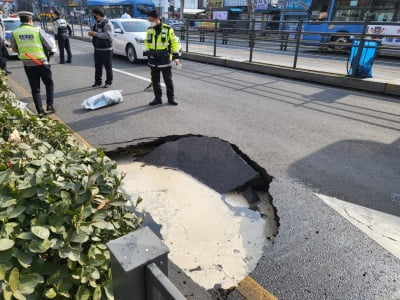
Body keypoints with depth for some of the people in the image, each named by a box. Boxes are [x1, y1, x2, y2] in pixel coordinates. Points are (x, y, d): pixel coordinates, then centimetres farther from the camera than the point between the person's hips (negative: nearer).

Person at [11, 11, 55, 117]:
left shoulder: (14, 33, -1)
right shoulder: (38, 30, -10)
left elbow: (14, 48, 10)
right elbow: (49, 46, -6)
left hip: (28, 65, 3)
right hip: (42, 63, -2)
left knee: (35, 89, 10)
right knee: (49, 84, 17)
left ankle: (40, 111, 9)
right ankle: (50, 106, 8)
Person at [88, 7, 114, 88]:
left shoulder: (107, 24, -10)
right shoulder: (96, 24, 14)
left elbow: (108, 35, -23)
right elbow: (94, 31, 26)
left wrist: (96, 34, -23)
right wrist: (91, 33, 1)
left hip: (106, 49, -7)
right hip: (97, 49, 8)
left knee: (108, 67, 1)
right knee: (97, 67, 10)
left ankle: (108, 82, 10)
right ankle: (97, 82, 19)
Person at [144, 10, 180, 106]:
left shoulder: (168, 29, -5)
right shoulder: (149, 30, 8)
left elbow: (174, 42, -2)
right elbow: (146, 42, 20)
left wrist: (176, 56, -6)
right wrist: (147, 52, 9)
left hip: (165, 59, -4)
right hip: (153, 59, 4)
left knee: (168, 80, 1)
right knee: (155, 80, 8)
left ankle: (171, 98, 12)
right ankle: (157, 98, 18)